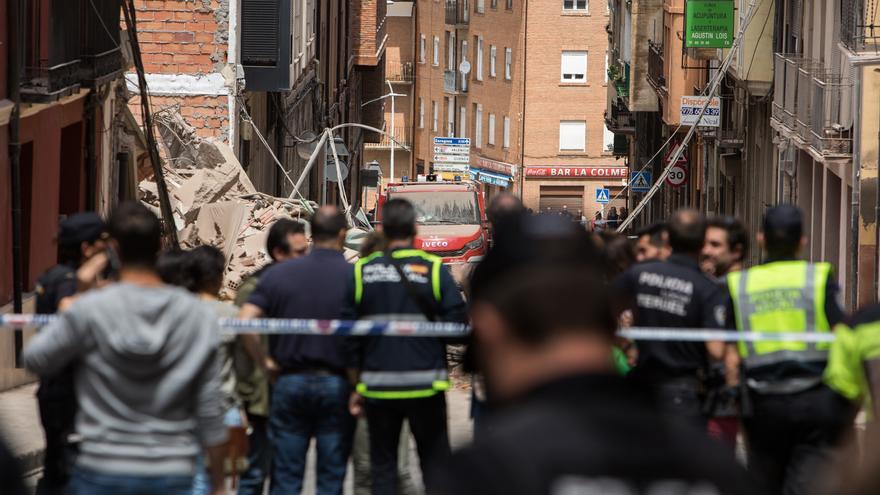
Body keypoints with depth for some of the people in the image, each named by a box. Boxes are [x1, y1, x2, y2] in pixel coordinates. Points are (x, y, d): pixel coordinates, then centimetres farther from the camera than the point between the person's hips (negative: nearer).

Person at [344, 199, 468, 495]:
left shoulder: (360, 272, 0)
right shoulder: (434, 270, -6)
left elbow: (349, 337, 2)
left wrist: (356, 387, 10)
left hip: (378, 389, 2)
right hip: (425, 387, -2)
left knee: (382, 467, 9)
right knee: (435, 463, 7)